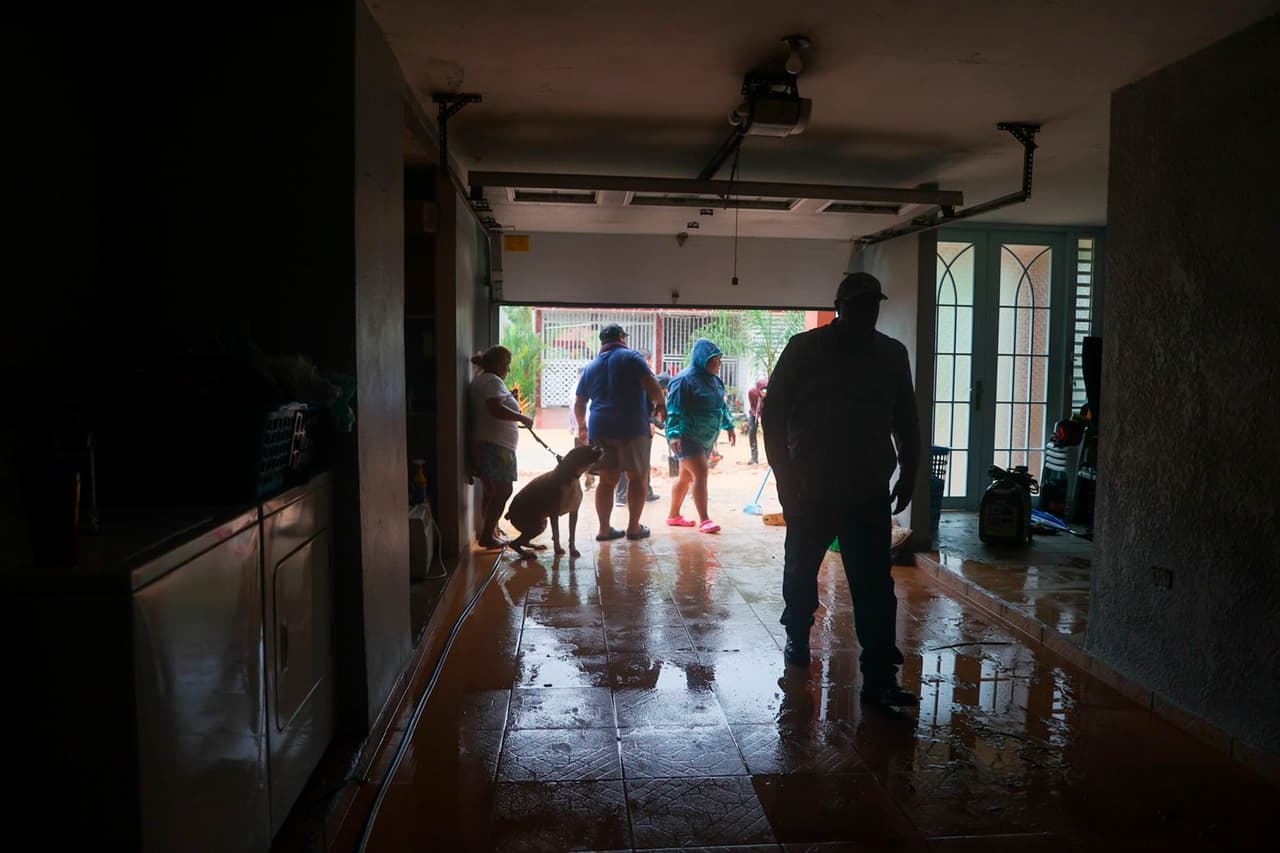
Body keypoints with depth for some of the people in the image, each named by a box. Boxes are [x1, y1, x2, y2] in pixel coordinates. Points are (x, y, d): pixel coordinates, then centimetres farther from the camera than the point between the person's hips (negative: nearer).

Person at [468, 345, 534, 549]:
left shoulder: (480, 381, 21)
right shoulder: (492, 381, -11)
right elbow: (496, 410, -25)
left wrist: (510, 400, 14)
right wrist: (522, 417, -16)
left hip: (484, 445, 11)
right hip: (495, 446, -11)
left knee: (492, 492, 16)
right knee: (503, 491, -8)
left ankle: (490, 533, 22)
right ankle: (487, 536, -6)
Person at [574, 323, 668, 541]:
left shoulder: (591, 367, 16)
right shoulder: (632, 357, 0)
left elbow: (579, 404, 21)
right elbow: (651, 384, -12)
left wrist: (582, 426, 36)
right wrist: (661, 404, 5)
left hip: (600, 429, 5)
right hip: (632, 427, -5)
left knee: (607, 480, 9)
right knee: (639, 476, 7)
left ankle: (604, 529, 10)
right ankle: (633, 527, 8)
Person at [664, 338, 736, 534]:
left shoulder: (715, 380, 11)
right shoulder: (686, 379, -15)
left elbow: (722, 405, 24)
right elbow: (674, 408, -19)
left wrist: (728, 426, 24)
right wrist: (674, 434, -26)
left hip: (706, 438, 9)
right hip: (687, 437, -8)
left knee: (686, 477, 14)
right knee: (700, 474, -15)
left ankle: (673, 515, 25)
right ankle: (704, 520, -12)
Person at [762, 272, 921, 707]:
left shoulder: (892, 355, 6)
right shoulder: (804, 349, -4)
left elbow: (906, 421, 15)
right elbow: (774, 413, -3)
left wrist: (908, 474, 11)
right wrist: (784, 473, -8)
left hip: (870, 495, 2)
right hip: (811, 490, -1)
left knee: (875, 588, -3)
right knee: (800, 573, 16)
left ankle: (880, 678, 3)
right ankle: (797, 637, 40)